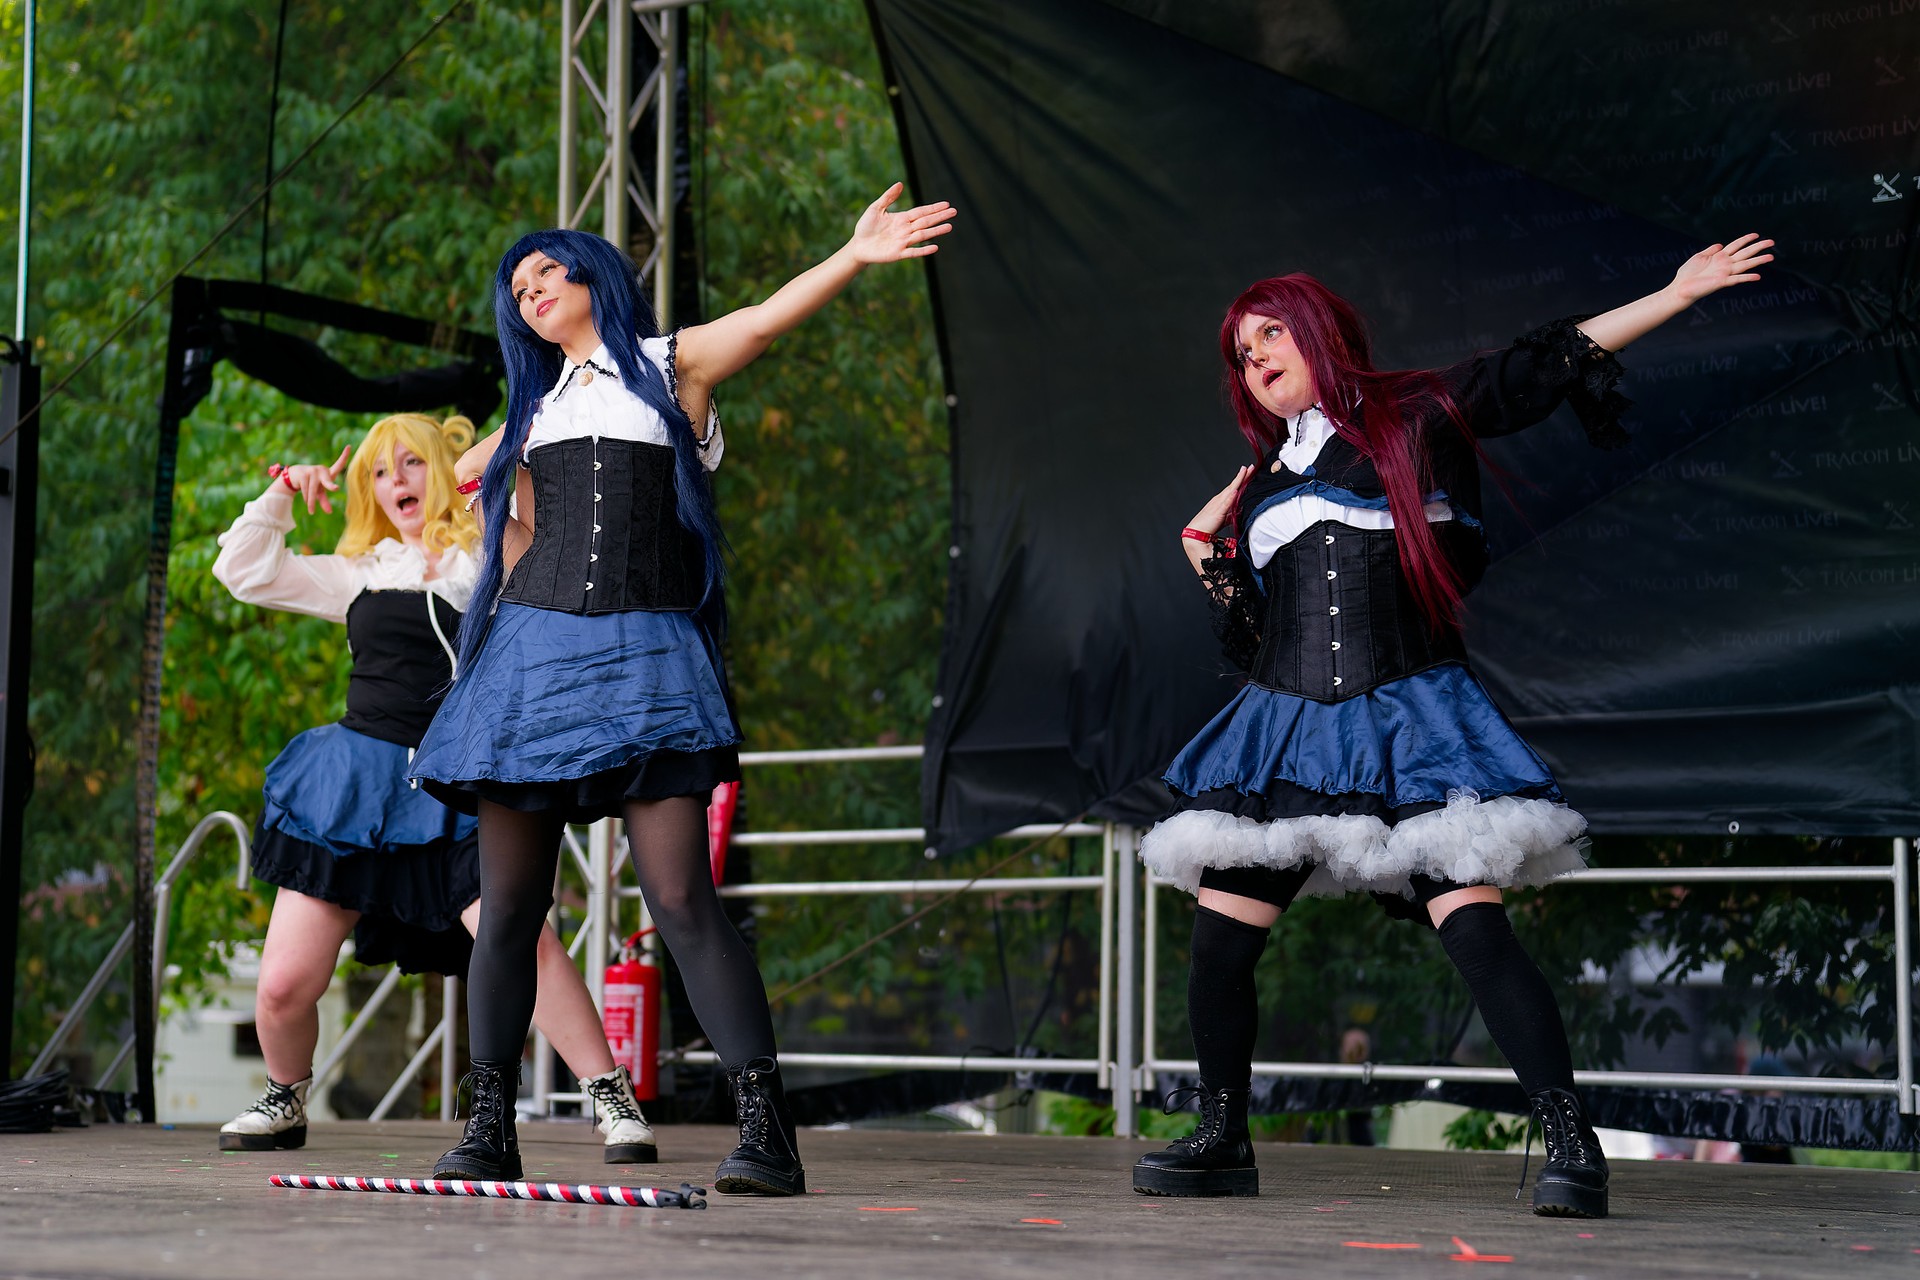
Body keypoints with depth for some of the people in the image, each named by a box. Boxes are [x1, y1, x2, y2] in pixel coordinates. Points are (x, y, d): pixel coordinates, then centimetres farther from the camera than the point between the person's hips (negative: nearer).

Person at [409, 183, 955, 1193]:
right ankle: (489, 1126, 11)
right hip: (533, 648, 5)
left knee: (681, 898, -15)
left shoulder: (671, 365, 9)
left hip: (642, 656, -5)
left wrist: (857, 256, -24)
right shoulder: (538, 406, 23)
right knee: (508, 906, 2)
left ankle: (766, 1129, -14)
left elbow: (768, 317, -8)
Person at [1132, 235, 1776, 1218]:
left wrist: (1677, 294, 2)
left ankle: (1570, 1144, -13)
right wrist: (1208, 557, 10)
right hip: (1285, 728, 5)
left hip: (1407, 726, -5)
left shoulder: (1418, 418, 8)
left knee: (1476, 930, -18)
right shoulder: (1262, 487, 21)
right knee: (1218, 943, -1)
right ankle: (1222, 1141, 15)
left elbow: (1546, 366, 5)